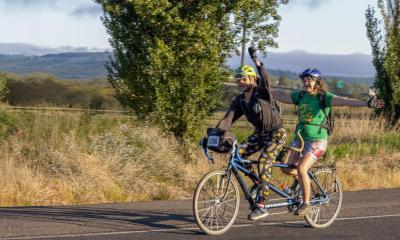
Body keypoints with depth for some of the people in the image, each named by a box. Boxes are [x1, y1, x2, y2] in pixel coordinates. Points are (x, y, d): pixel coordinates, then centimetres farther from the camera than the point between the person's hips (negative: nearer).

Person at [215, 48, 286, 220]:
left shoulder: (262, 93, -17)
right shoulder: (239, 101, -2)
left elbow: (265, 78, -39)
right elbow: (228, 120, -11)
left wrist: (256, 61, -56)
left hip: (276, 133, -6)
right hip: (259, 134, 7)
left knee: (263, 163, -22)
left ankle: (261, 206, -17)